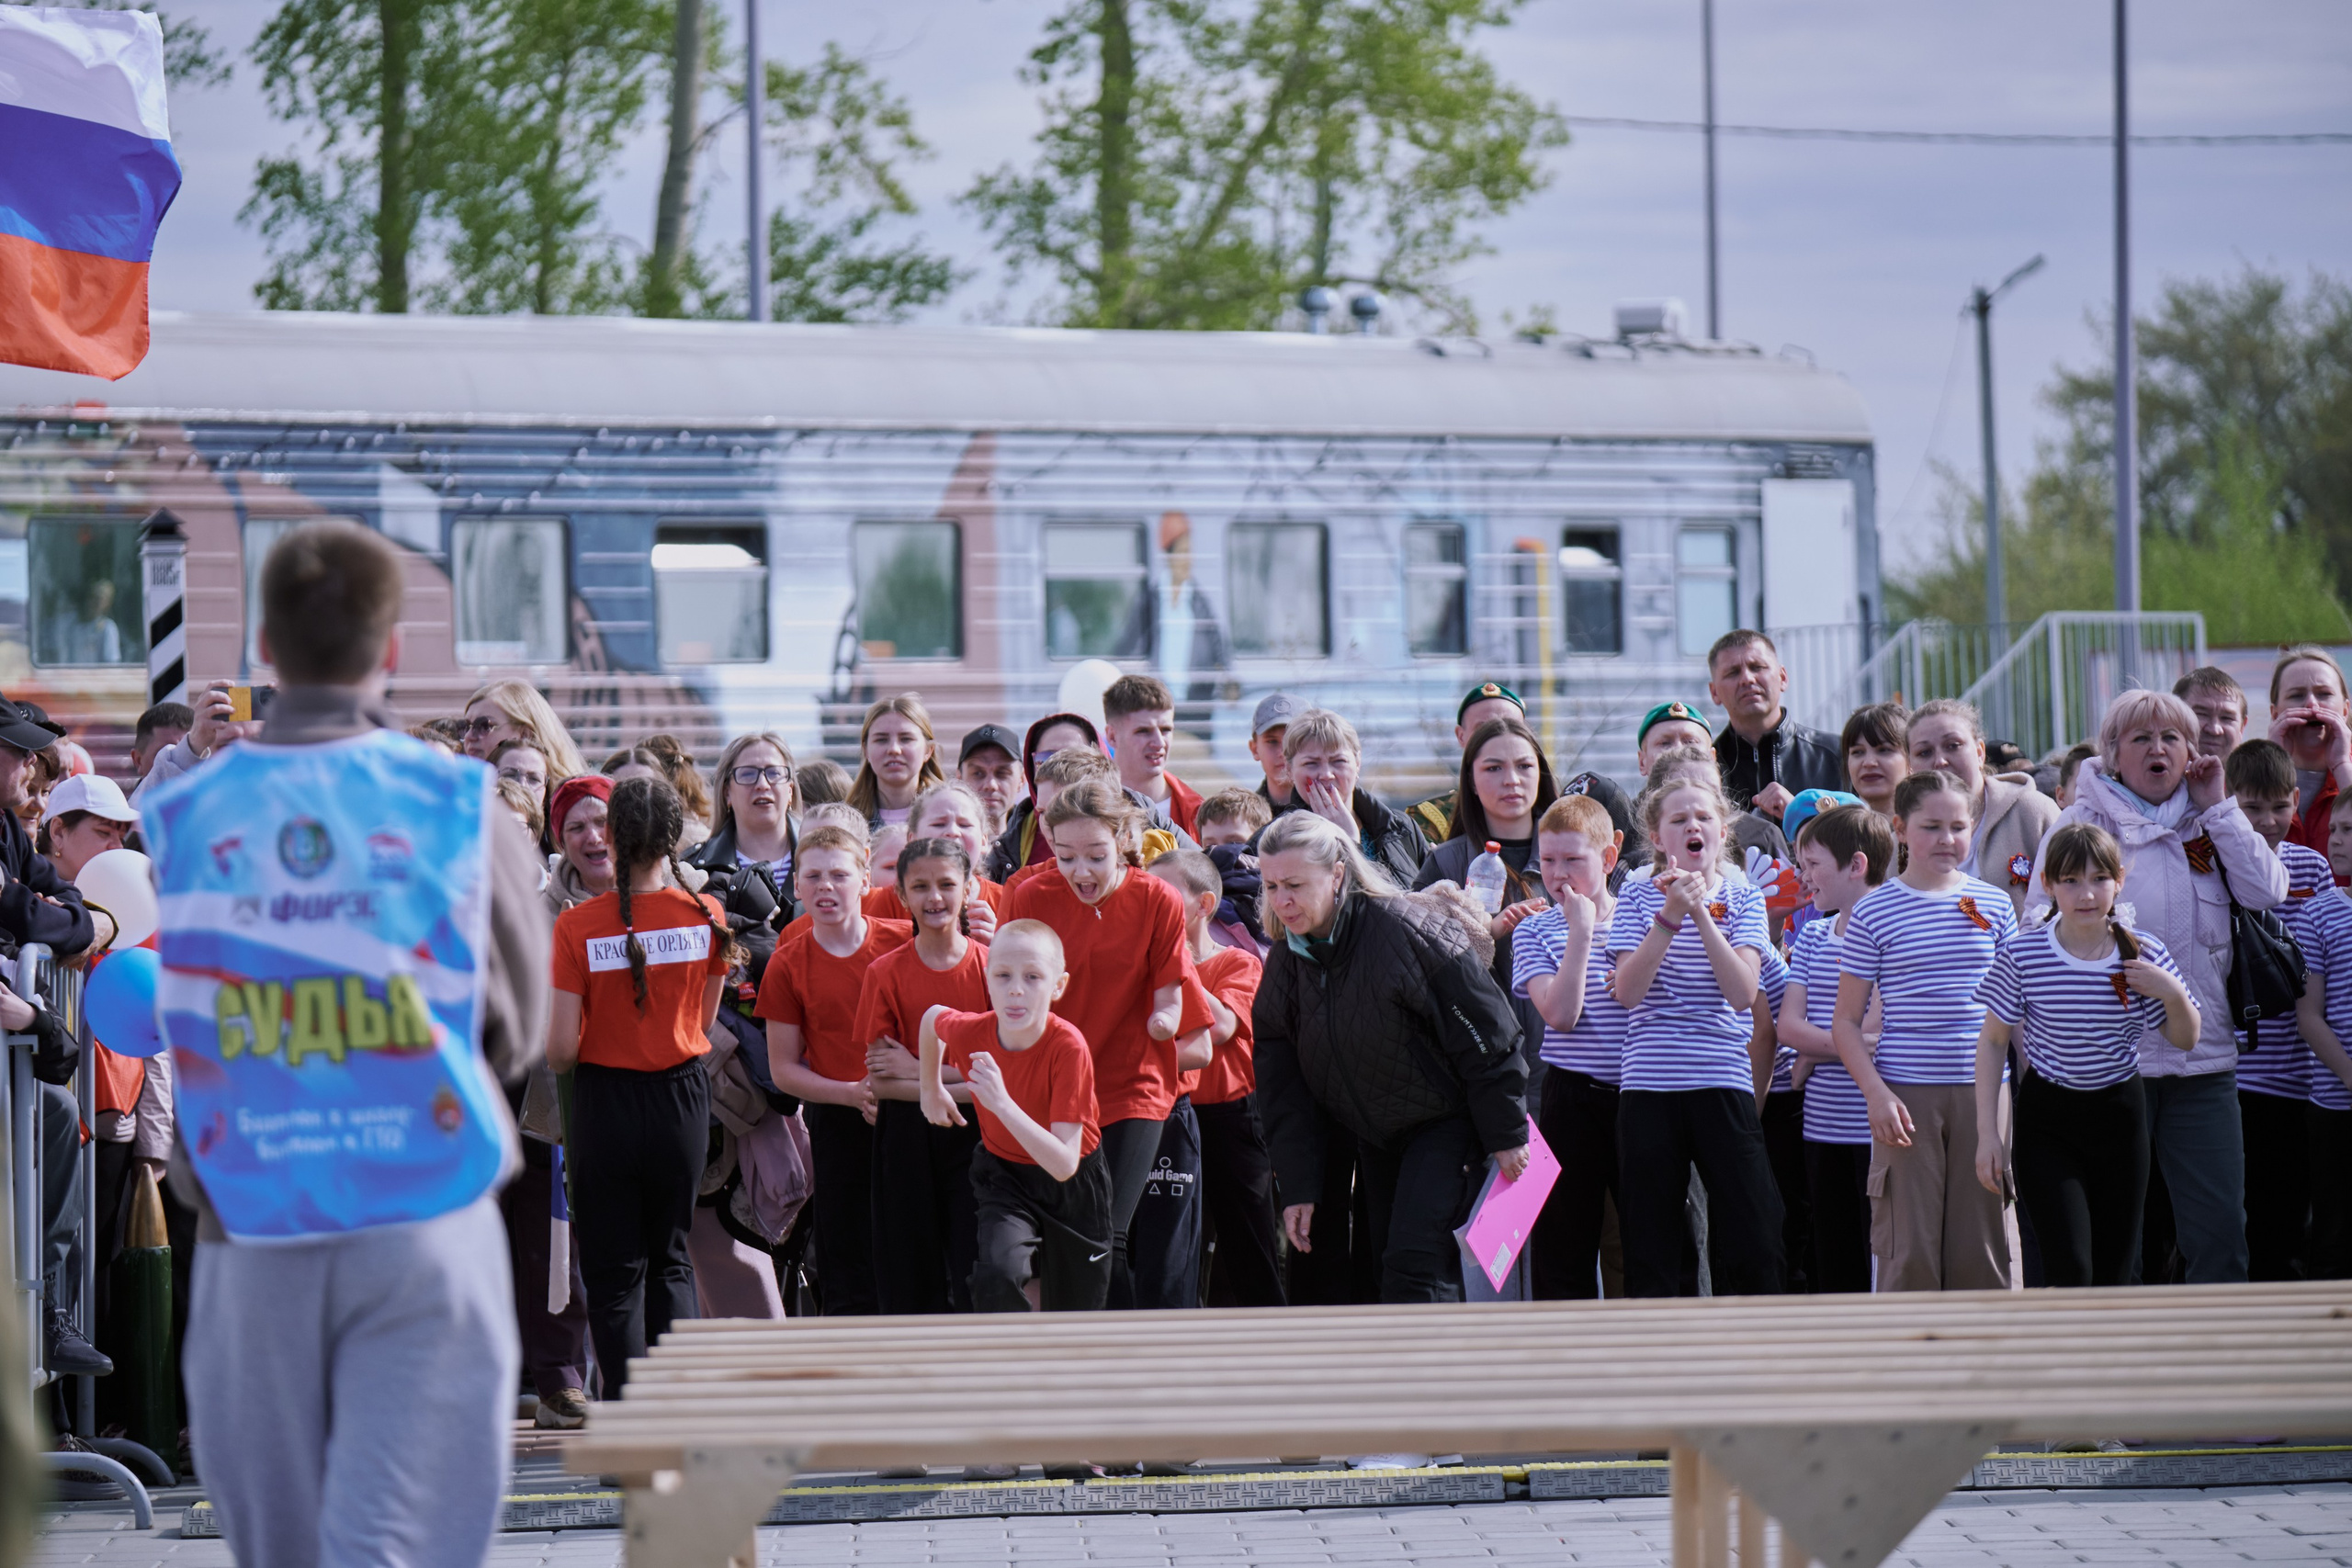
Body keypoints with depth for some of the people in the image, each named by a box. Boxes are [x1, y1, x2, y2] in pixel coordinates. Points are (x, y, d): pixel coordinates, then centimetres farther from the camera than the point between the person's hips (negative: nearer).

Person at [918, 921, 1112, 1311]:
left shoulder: (1068, 1047, -33)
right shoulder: (968, 1032, -23)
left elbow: (1064, 1164, -37)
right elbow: (933, 1017, 5)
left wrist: (1003, 1104, -48)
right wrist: (931, 1090, 15)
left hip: (1073, 1183, -1)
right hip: (1003, 1173, 1)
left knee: (1071, 1311, 12)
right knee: (998, 1276, -27)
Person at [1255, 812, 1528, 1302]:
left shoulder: (1408, 932, -23)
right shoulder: (1286, 961, -2)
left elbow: (1486, 1037, -17)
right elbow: (1283, 1086, 5)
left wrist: (1506, 1135, -13)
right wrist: (1297, 1186, 1)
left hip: (1445, 1122, -7)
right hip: (1378, 1137, 7)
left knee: (1416, 1261, -18)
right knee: (1391, 1263, 9)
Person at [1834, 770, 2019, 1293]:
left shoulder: (1993, 905, 8)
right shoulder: (1873, 912, -1)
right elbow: (1846, 1021, 1)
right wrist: (1876, 1093, -10)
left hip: (1983, 1092, 3)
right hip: (1906, 1094, -3)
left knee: (1981, 1247, 5)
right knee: (1909, 1251, -3)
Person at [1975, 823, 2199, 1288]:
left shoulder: (2143, 955, -4)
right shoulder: (2021, 955, -10)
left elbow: (2185, 1040, 6)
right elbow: (1992, 1042, 0)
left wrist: (2172, 993, -15)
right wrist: (1987, 1133, -3)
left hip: (2120, 1115, 3)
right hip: (2047, 1122, -3)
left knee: (2114, 1271, 6)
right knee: (2070, 1269, -15)